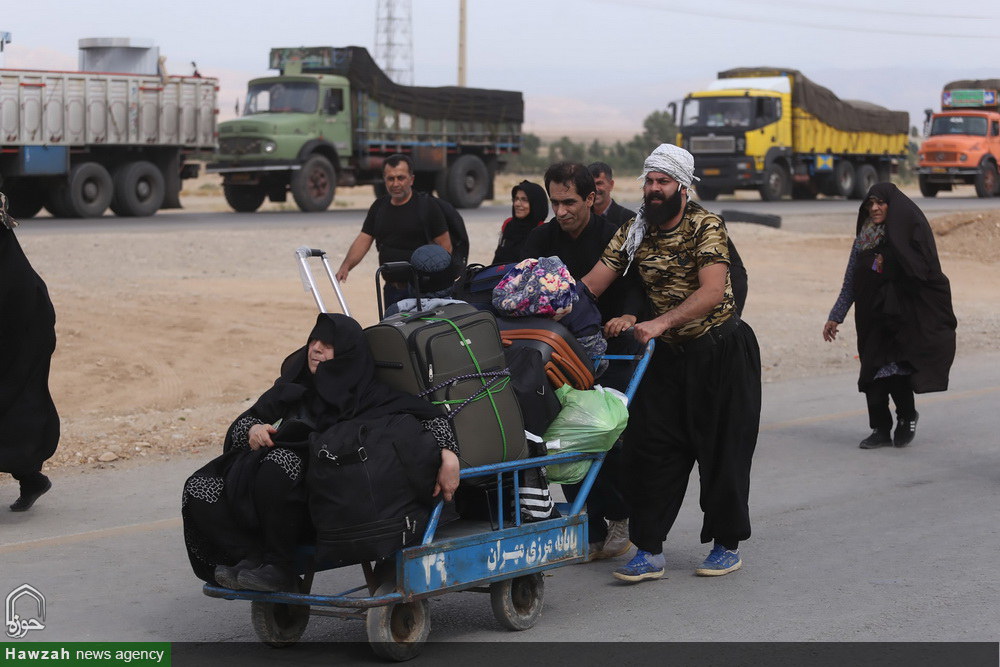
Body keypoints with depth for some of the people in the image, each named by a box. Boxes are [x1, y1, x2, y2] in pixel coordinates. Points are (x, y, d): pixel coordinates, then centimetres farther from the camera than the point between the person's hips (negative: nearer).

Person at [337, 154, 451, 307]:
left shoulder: (427, 206, -5)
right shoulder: (379, 207, 11)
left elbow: (445, 245, -5)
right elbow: (363, 240, 7)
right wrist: (346, 266, -11)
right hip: (391, 288, 6)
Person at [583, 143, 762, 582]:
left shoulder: (706, 226, -14)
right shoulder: (633, 233, 2)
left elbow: (712, 292, -26)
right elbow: (592, 283, -3)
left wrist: (661, 322, -37)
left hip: (721, 350, -5)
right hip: (667, 353, 5)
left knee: (722, 448, 2)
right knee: (649, 447, -2)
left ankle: (727, 545, 17)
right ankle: (649, 551, 2)